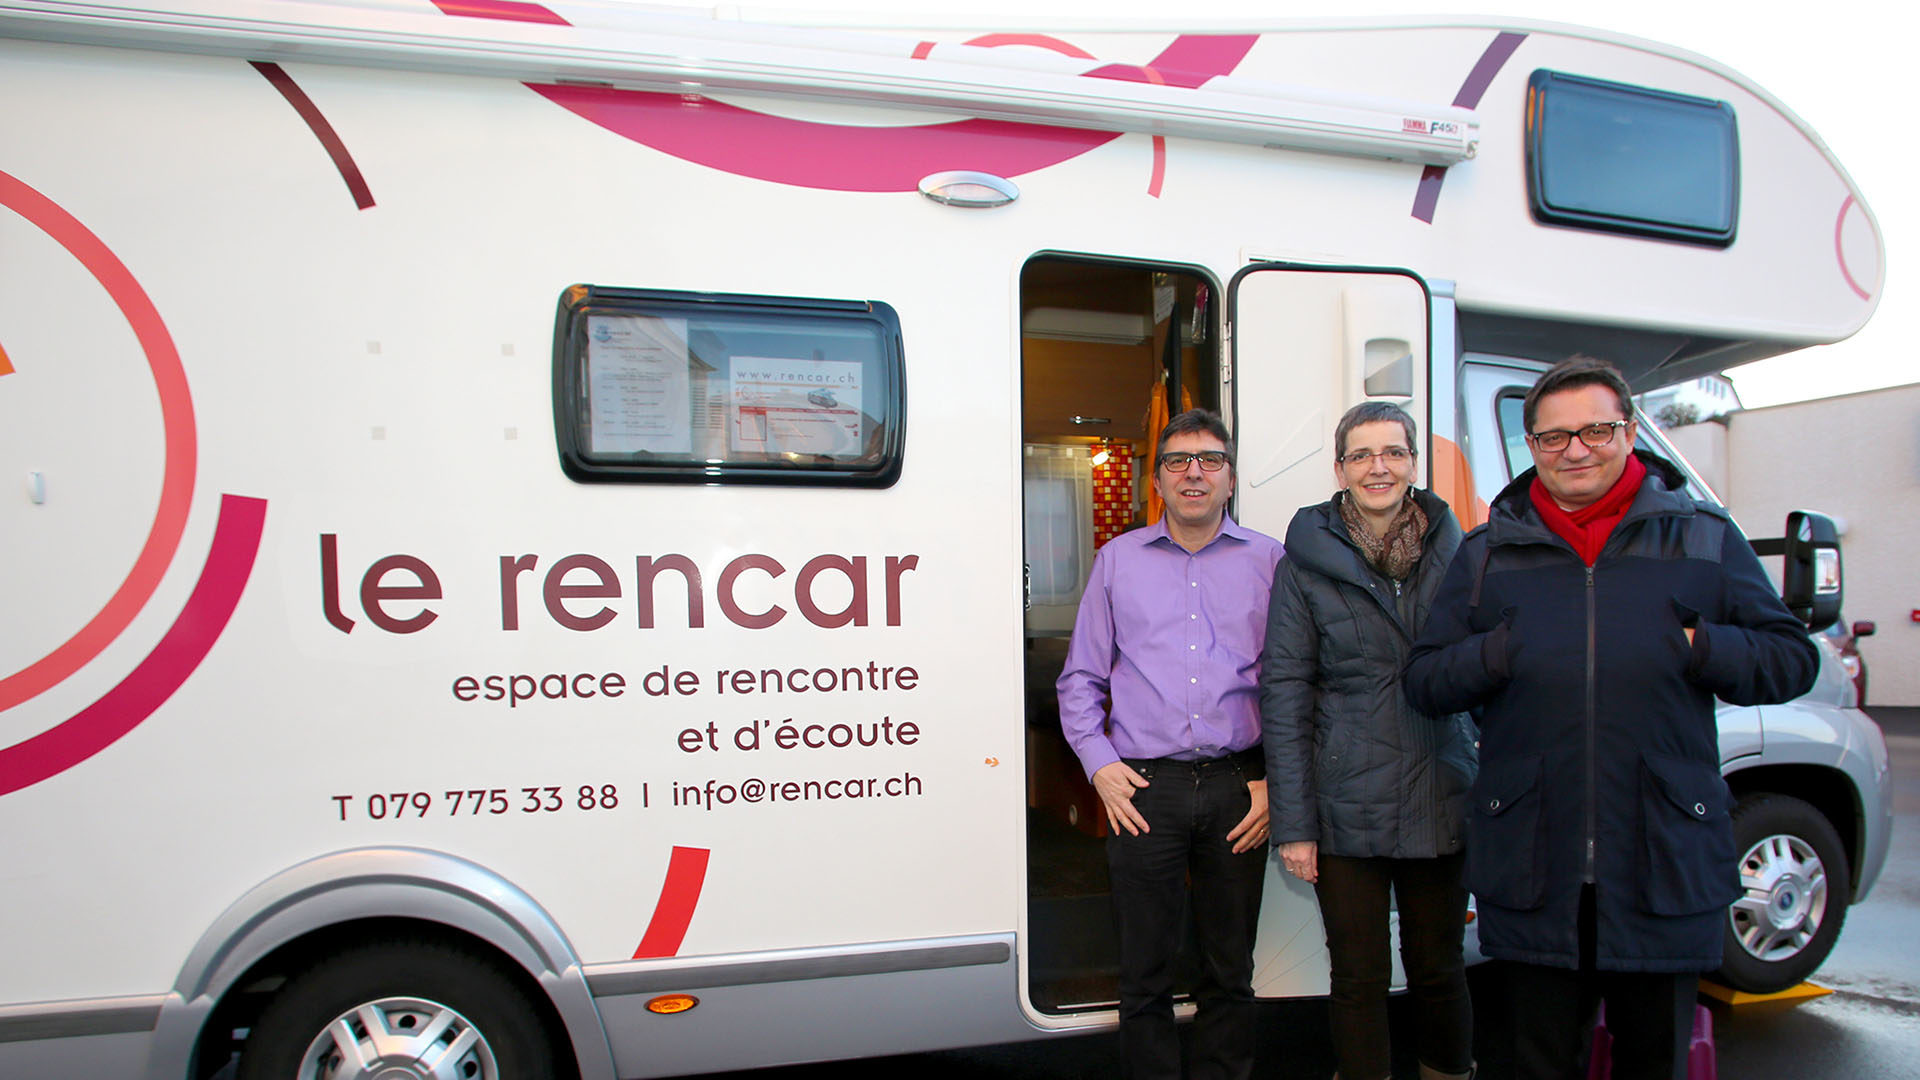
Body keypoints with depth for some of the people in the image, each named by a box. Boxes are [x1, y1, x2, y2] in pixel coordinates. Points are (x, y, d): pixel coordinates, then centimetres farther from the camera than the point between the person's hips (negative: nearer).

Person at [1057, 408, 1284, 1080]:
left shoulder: (1268, 560, 8)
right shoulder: (1117, 560, 9)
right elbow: (1080, 678, 12)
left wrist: (1274, 780, 1)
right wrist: (1100, 764, 0)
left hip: (1238, 789, 1)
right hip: (1143, 789, 0)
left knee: (1230, 972, 12)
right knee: (1145, 973, 6)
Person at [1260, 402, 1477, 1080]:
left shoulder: (1454, 551, 5)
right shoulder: (1307, 561, -4)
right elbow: (1284, 694, -5)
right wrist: (1292, 824, -9)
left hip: (1442, 804, 2)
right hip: (1346, 810, -2)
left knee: (1439, 969, 15)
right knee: (1360, 978, 7)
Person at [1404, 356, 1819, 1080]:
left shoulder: (1706, 538, 5)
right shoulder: (1487, 554, 5)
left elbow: (1792, 659, 5)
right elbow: (1424, 681, 4)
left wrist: (1699, 648, -12)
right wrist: (1499, 654, -13)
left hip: (1667, 858, 0)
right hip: (1532, 864, 0)